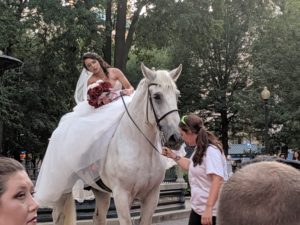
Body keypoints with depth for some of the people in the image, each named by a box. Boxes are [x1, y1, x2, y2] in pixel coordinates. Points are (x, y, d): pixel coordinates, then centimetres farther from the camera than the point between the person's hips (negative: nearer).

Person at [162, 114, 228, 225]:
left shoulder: (211, 151, -21)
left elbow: (217, 181, -29)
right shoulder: (199, 149, 10)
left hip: (212, 211, -10)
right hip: (197, 208, 10)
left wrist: (208, 208, -35)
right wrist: (174, 156, 21)